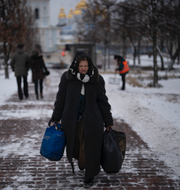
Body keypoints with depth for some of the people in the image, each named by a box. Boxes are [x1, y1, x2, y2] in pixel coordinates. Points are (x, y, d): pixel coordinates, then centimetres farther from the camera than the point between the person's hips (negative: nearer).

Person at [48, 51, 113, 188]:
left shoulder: (97, 79, -3)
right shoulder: (67, 78, -4)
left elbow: (103, 101, 2)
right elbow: (60, 99, 4)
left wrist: (108, 122, 4)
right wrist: (55, 118, 5)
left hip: (91, 120, -1)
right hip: (71, 120, 1)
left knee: (89, 148, 0)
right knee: (74, 145, 11)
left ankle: (89, 176, 15)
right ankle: (80, 161, 43)